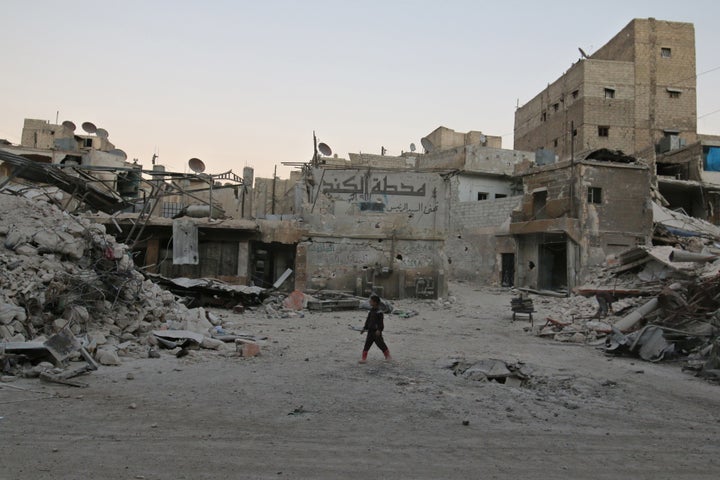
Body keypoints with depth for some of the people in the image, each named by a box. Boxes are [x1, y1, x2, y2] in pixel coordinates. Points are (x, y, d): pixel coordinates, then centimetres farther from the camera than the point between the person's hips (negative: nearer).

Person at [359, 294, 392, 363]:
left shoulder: (379, 312, -15)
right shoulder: (371, 311, 10)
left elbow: (381, 322, -18)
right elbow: (368, 321, 18)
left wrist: (379, 330, -24)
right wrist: (365, 328, 16)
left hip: (377, 332, -7)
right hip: (370, 331, 7)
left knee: (381, 344, 3)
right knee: (367, 344, 3)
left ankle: (388, 356, 22)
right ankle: (364, 358, 7)